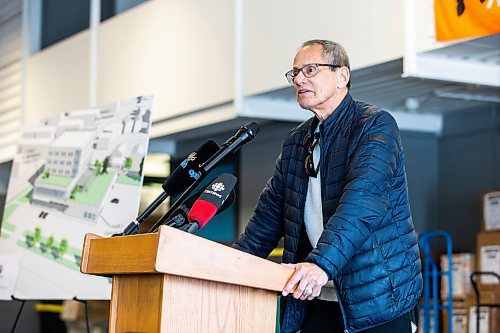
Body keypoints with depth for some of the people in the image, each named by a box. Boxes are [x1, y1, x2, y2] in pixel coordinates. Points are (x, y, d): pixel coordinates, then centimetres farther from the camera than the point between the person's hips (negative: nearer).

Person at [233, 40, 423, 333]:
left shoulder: (377, 125, -9)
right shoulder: (295, 142, 13)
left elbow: (363, 200, -23)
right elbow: (270, 212, 16)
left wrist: (322, 264, -35)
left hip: (379, 296, -6)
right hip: (319, 298, 6)